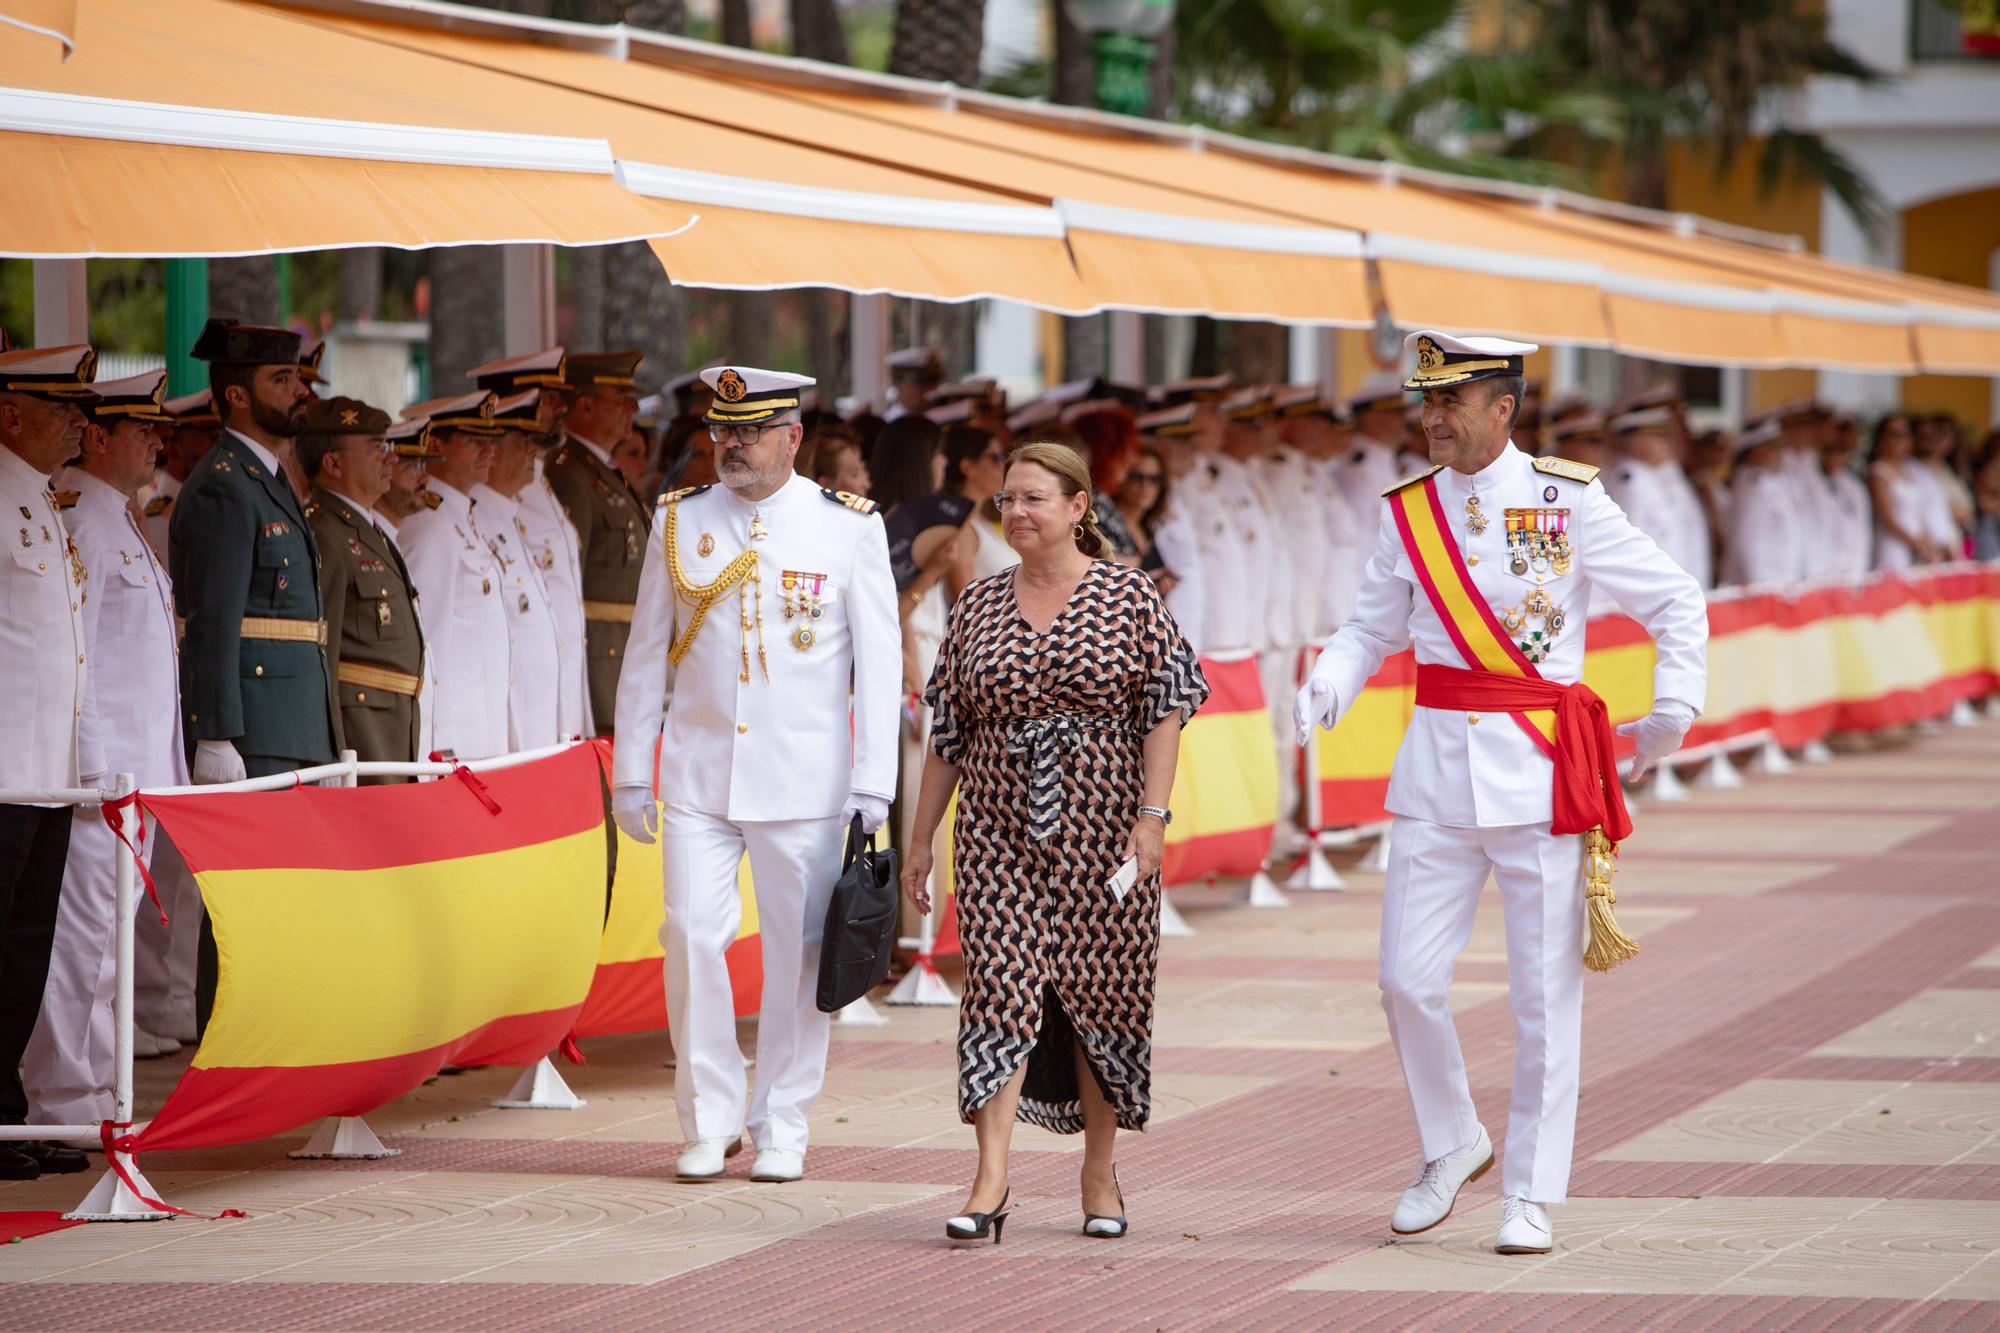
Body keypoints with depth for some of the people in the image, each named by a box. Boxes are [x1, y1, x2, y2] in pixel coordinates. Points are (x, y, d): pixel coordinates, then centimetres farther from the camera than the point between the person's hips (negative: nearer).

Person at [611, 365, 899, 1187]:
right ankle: (710, 1121, 6)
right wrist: (631, 772, 8)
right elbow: (646, 654, 12)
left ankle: (782, 1127, 13)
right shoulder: (679, 523, 6)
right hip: (698, 773, 2)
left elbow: (878, 662, 0)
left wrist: (873, 787, -6)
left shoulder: (849, 527, 0)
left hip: (804, 781, -2)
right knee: (692, 937, -7)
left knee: (797, 950, 1)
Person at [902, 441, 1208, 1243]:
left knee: (1103, 995, 4)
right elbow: (948, 734, 13)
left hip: (1101, 831, -2)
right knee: (999, 988, -10)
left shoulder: (1128, 597, -1)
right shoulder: (977, 607, 8)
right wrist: (921, 839, 11)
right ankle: (991, 1181, -15)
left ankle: (1099, 1176, 17)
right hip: (998, 830, 2)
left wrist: (1152, 815, -13)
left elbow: (1166, 711, -4)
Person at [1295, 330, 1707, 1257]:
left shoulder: (1568, 501, -4)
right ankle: (1451, 1146, 24)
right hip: (1437, 768, 3)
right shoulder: (1407, 513, 6)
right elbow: (1374, 628, 16)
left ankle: (1532, 1196, 11)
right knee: (1407, 980, 0)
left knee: (1544, 995, 1)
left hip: (1540, 767, -3)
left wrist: (1673, 710, -7)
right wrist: (1325, 689, -3)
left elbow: (1677, 602, 3)